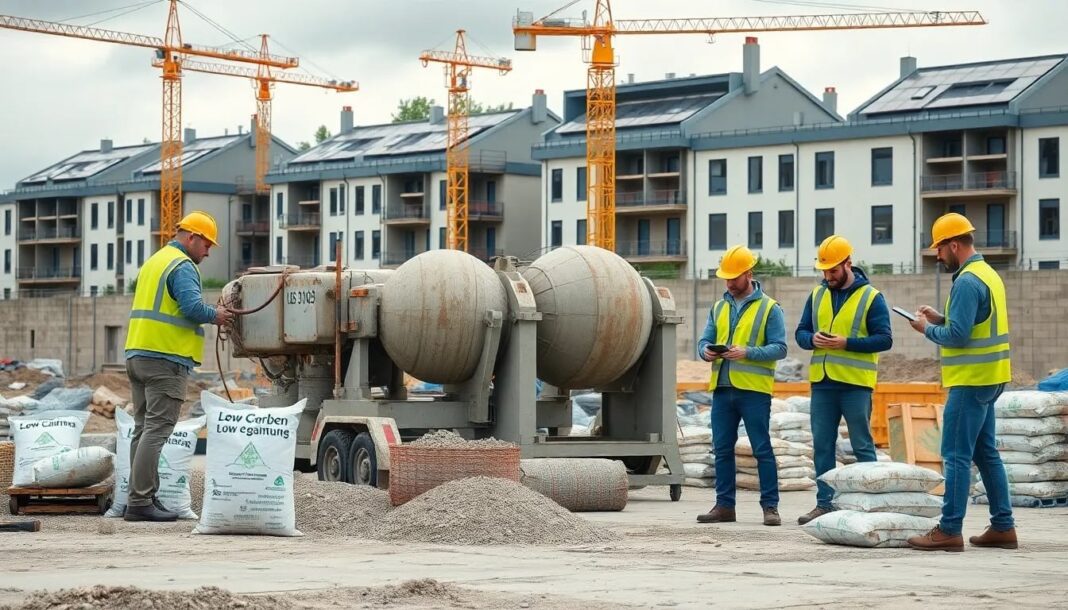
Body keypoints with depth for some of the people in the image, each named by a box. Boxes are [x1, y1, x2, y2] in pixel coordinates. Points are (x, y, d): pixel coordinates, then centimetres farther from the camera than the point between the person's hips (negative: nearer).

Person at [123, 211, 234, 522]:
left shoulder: (154, 261, 22)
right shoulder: (183, 266, -9)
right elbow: (192, 307, -21)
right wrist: (215, 315, -2)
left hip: (137, 354, 10)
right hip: (166, 358, -10)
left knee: (143, 427, 11)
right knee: (156, 429, -10)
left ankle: (141, 496, 12)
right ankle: (140, 501, -14)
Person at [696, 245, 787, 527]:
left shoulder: (769, 308, -1)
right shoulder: (719, 308, 16)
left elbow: (779, 348, -8)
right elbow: (704, 340, 14)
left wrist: (748, 352, -21)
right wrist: (706, 351, -9)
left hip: (754, 390, -5)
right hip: (722, 388, 6)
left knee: (762, 450, -3)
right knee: (722, 449, 7)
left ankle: (770, 507, 0)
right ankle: (724, 506, 13)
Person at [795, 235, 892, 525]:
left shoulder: (871, 297, -4)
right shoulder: (817, 295, 12)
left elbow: (884, 339, -9)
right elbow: (800, 331, 14)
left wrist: (846, 343, -18)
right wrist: (812, 339, -9)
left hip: (856, 384, -5)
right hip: (822, 382, 5)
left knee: (863, 446, -1)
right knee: (822, 446, 7)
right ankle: (825, 503, 13)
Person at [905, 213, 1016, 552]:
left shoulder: (968, 281, -17)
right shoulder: (988, 274, 15)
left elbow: (957, 335, -22)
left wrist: (928, 329, -5)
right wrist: (940, 318, 12)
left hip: (971, 381, -10)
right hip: (988, 379, 10)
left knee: (957, 456, -8)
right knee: (986, 453, 14)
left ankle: (949, 530, -8)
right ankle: (1003, 527, 16)